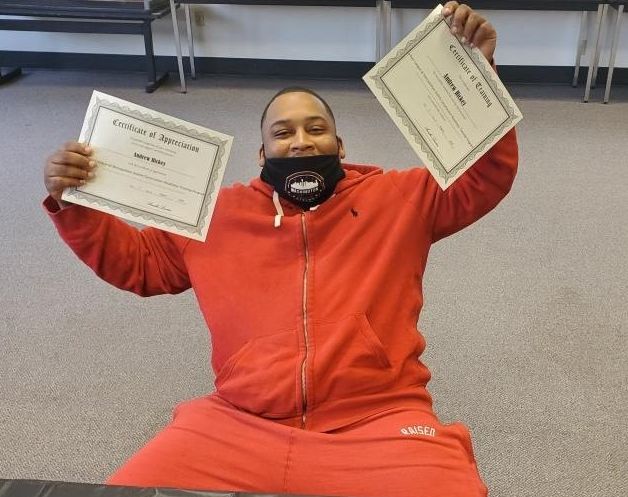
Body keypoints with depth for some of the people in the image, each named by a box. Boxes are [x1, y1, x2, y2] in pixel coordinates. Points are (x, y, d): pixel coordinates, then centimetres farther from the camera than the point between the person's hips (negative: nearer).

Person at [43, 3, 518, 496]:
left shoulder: (398, 196, 14)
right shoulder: (221, 212, 18)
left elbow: (488, 179, 10)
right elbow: (135, 261, 24)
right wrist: (72, 202, 7)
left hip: (378, 423, -1)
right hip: (239, 427, 2)